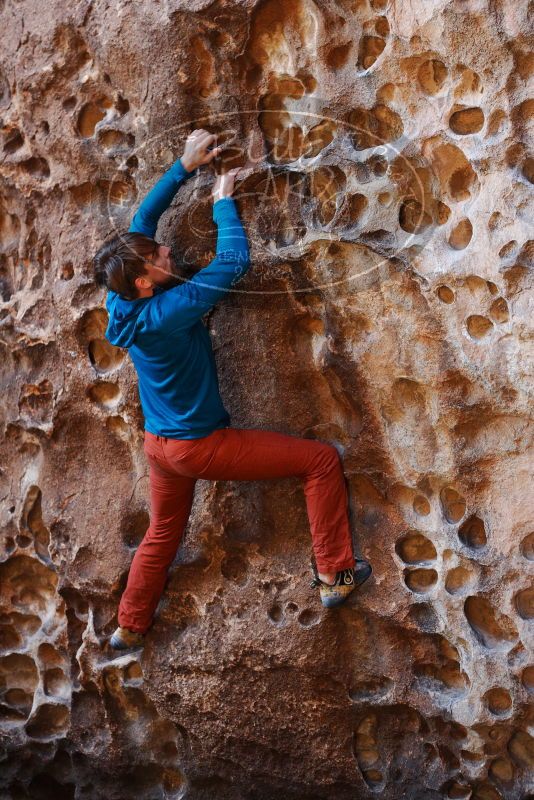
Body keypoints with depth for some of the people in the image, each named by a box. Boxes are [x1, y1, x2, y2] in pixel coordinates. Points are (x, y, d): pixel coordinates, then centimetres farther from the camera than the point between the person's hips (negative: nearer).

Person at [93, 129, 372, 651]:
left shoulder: (120, 300, -6)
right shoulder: (168, 311, -29)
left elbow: (142, 218, 6)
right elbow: (235, 261, -25)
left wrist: (185, 166, 6)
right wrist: (223, 201, -9)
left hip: (160, 443, 9)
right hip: (201, 446, -8)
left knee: (162, 534, 29)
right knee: (321, 459, -2)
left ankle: (129, 627, 42)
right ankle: (334, 575, 4)